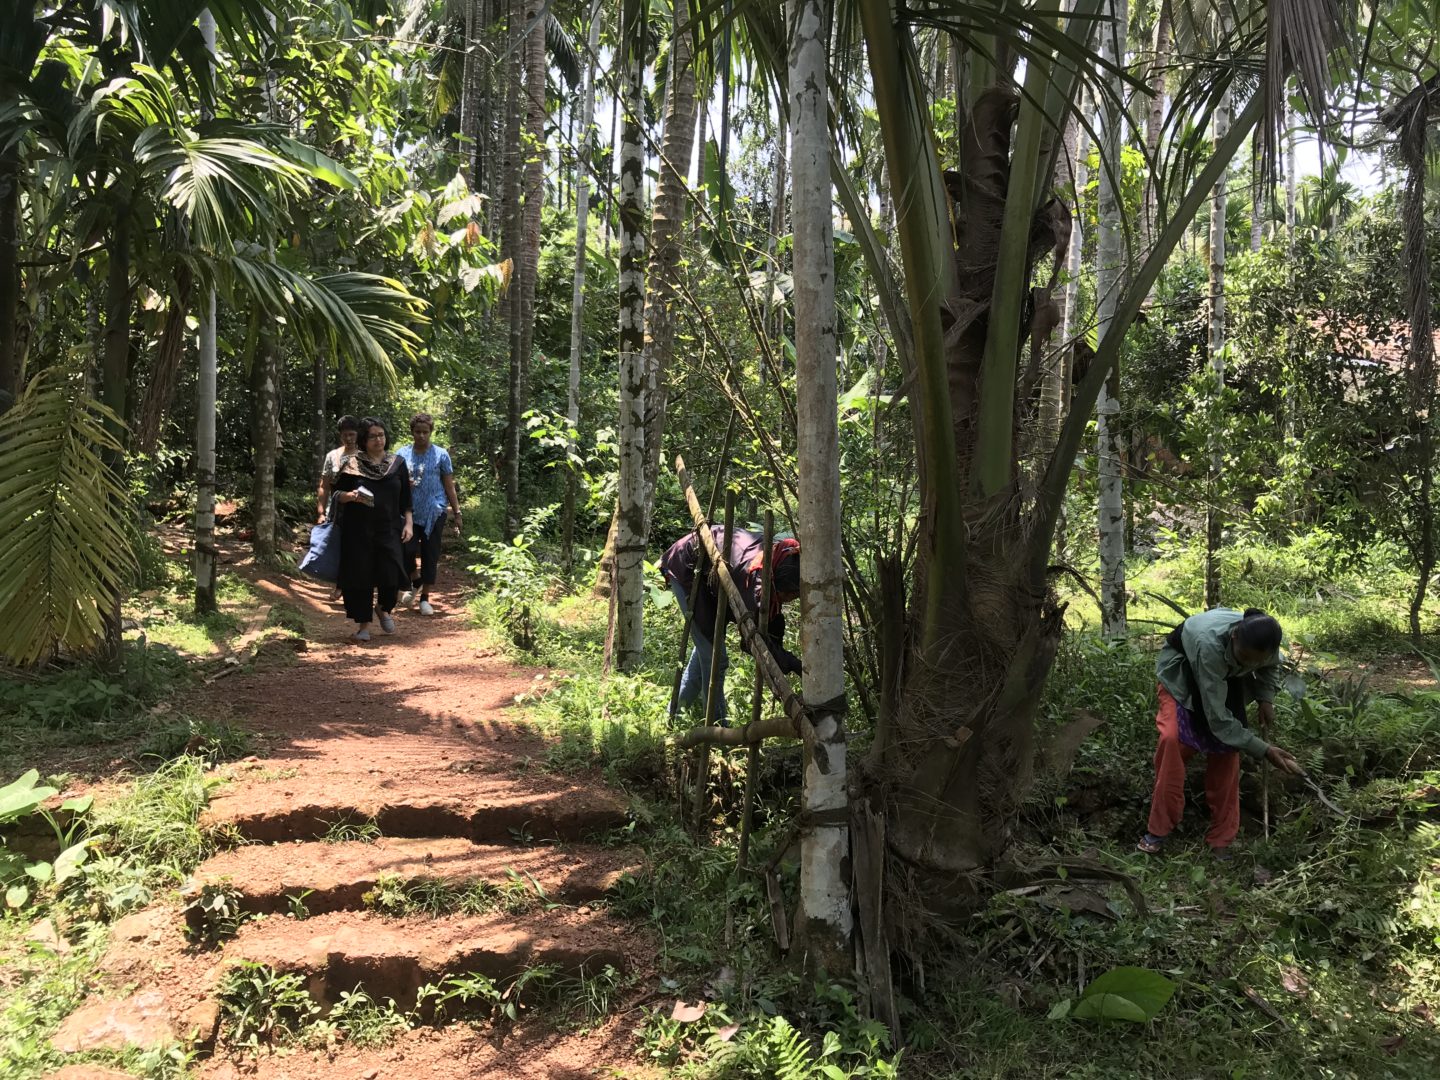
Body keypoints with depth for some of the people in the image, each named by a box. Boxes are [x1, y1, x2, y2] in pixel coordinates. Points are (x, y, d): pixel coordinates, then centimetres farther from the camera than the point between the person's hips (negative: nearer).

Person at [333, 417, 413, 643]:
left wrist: (408, 523, 1)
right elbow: (337, 494, 4)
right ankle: (363, 625, 10)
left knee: (392, 573, -11)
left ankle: (384, 609, 19)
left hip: (389, 529, 1)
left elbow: (406, 498, 11)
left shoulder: (398, 463, 8)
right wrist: (350, 496, -17)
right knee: (360, 575, -2)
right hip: (358, 530, -1)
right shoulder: (352, 463, 3)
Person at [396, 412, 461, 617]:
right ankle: (415, 582, 18)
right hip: (409, 513, 1)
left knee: (430, 556, 2)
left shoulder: (440, 454, 2)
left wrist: (457, 513, 2)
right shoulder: (403, 454, 6)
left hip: (434, 513, -1)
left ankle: (425, 598, 15)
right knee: (406, 550, -12)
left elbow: (449, 486, 5)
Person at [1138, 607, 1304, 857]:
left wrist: (1266, 699, -16)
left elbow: (1270, 666, 1)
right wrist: (1264, 750, -36)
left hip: (1226, 676, 5)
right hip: (1181, 672, -5)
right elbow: (1218, 718, -39)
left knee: (1228, 744, -5)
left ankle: (1220, 841, 6)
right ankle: (1157, 831, -11)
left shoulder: (1264, 643, -30)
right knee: (1173, 739, -23)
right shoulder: (1210, 644, -46)